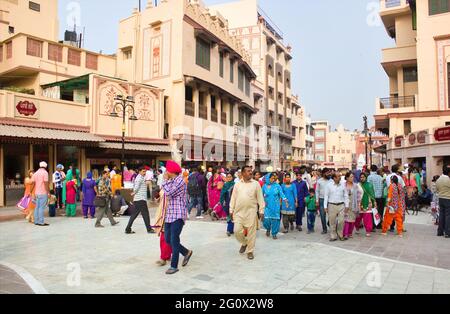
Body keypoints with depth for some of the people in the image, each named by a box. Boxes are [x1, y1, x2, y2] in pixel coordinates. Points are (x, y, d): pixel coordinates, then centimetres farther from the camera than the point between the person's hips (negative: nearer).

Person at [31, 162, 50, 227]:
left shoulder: (35, 173, 13)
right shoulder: (45, 172, -8)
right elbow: (46, 183, -14)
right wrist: (48, 192, -11)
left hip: (37, 193, 7)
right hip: (43, 193, -7)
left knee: (37, 207, 12)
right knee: (42, 207, -5)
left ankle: (36, 221, 16)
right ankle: (41, 222, -4)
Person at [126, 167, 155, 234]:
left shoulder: (141, 178, 20)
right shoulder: (140, 178, -12)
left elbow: (135, 187, 24)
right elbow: (136, 187, -23)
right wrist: (134, 193, -8)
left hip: (137, 199, 10)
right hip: (141, 199, -10)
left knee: (134, 214, 11)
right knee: (146, 214, -2)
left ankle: (128, 229, 12)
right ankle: (149, 229, 5)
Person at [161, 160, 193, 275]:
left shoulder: (180, 180, -12)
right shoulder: (171, 181, 14)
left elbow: (168, 193, -19)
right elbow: (166, 194, 13)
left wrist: (165, 180, -10)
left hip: (178, 215, -9)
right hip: (169, 214, 9)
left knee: (174, 240, -6)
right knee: (168, 239, 11)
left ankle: (174, 266, 6)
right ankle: (186, 252, 29)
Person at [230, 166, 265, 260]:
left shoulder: (256, 184, 1)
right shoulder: (237, 184, 7)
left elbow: (260, 198, 2)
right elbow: (233, 198, 9)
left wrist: (261, 211, -2)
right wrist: (231, 210, 6)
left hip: (251, 212, -2)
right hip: (239, 212, 2)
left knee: (251, 232, 2)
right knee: (237, 230, 0)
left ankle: (250, 251, 17)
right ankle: (244, 243, 30)